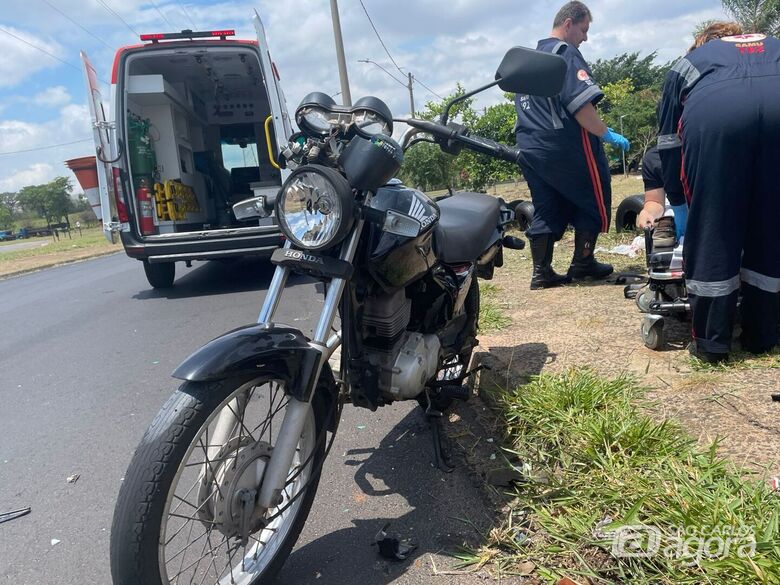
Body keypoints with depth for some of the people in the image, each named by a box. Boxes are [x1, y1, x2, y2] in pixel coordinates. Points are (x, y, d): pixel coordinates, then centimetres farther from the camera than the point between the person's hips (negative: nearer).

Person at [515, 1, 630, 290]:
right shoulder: (565, 53, -9)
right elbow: (580, 104, -20)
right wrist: (607, 134, -14)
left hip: (530, 147, 8)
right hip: (566, 146, -8)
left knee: (546, 209, 10)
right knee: (593, 201, 8)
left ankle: (541, 272, 8)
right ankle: (582, 263, 12)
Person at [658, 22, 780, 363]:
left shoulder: (687, 62, 37)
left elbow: (668, 140, 33)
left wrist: (678, 202, 40)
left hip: (712, 114, -2)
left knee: (710, 230, 8)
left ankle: (711, 342, 14)